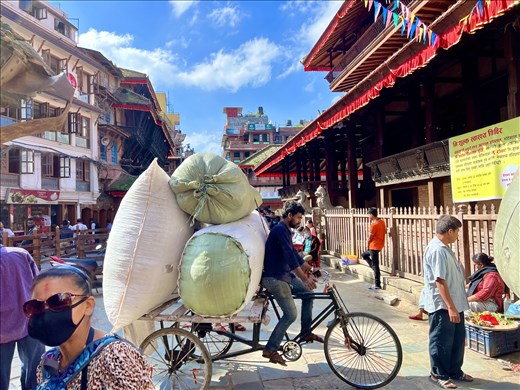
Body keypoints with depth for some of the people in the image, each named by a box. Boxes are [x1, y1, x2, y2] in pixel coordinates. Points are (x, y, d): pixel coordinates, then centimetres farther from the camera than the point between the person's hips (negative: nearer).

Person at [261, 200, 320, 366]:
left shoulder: (285, 230, 14)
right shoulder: (280, 230, -18)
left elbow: (294, 254, 21)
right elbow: (289, 257, -26)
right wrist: (305, 278, -26)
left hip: (284, 274, 10)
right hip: (274, 278, -10)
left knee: (308, 293, 12)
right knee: (291, 314, -10)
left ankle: (306, 332, 21)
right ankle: (270, 349, 0)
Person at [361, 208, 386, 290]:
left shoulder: (374, 224, -20)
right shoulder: (382, 221, 5)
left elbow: (370, 237, -15)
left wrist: (368, 245, 4)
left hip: (374, 246, -9)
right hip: (380, 245, 10)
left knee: (375, 265, -4)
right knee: (364, 255, 25)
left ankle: (377, 285, 1)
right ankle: (375, 269, 18)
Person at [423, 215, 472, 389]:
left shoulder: (445, 248, 11)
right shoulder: (437, 250, -22)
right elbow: (440, 281, -26)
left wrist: (455, 305, 21)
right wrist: (450, 307, -26)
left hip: (455, 304, 10)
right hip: (442, 306, -10)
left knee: (458, 339, 19)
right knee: (442, 341, 4)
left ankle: (455, 371, 34)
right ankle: (438, 374, 19)